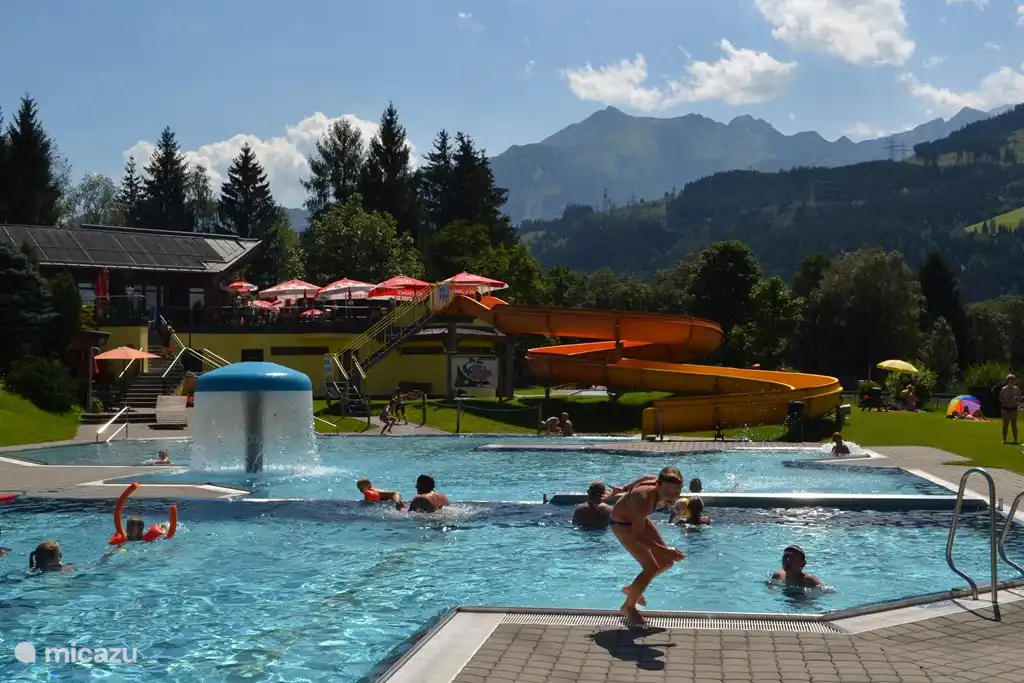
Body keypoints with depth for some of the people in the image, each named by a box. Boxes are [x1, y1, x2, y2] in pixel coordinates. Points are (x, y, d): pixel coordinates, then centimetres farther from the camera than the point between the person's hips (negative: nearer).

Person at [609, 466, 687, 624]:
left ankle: (632, 588, 32)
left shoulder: (661, 484, -22)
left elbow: (645, 479, 2)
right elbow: (637, 536, -35)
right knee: (651, 568, -15)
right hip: (622, 524, -8)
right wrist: (665, 551, -38)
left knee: (666, 562, 9)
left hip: (637, 518, 8)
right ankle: (628, 607, 8)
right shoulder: (644, 500, -43)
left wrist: (626, 490, 21)